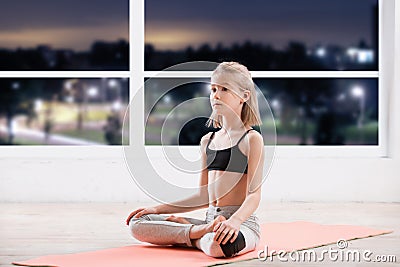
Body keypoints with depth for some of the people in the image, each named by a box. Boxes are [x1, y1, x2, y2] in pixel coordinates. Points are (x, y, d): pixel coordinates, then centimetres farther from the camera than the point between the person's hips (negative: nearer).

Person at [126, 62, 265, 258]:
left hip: (243, 222, -6)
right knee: (137, 223, -3)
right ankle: (200, 231, -7)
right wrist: (158, 209, 16)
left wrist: (234, 221, -33)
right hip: (211, 220, 6)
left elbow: (254, 194, -14)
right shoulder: (208, 141, 16)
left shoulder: (251, 139, -5)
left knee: (221, 244, -44)